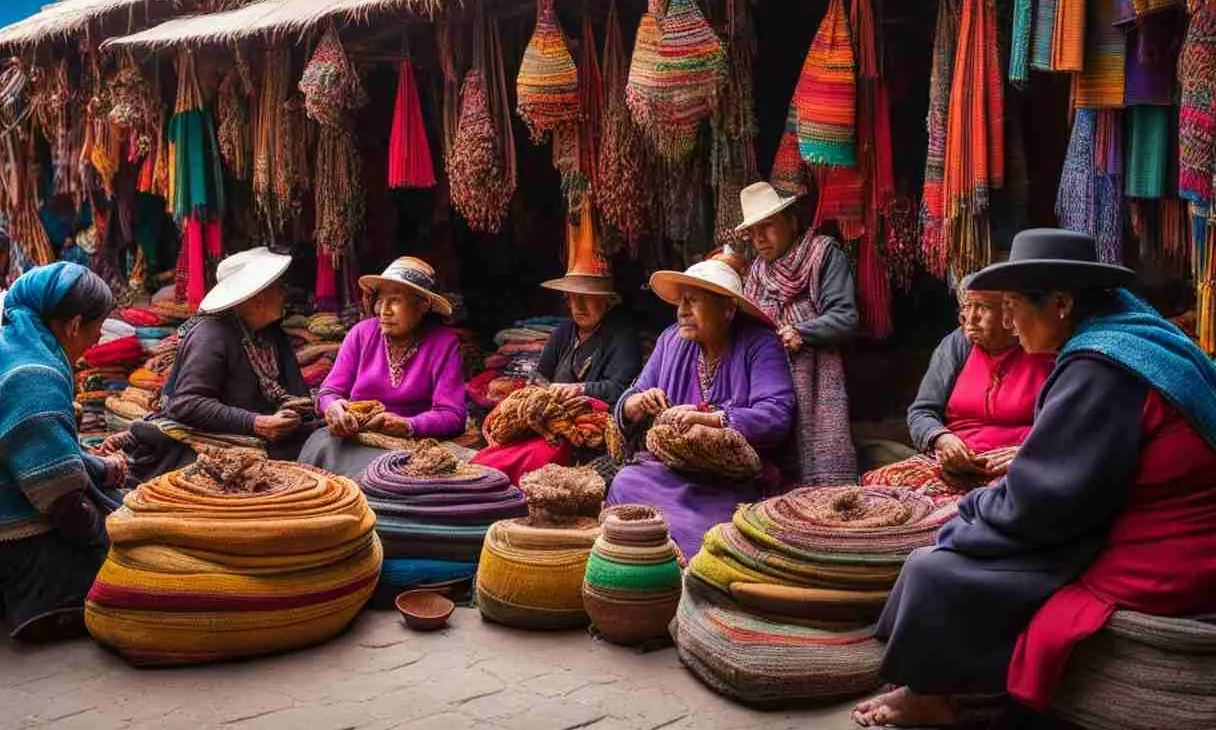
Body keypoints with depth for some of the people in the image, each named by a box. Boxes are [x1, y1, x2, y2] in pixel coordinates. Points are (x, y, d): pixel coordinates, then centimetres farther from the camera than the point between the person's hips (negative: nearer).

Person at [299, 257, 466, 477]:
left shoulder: (444, 344, -2)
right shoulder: (363, 333, 7)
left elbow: (453, 415, -9)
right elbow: (329, 391, 7)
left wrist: (406, 426, -26)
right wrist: (332, 406, -18)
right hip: (354, 438, 3)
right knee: (322, 446, -28)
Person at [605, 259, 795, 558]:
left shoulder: (760, 346, -3)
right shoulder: (672, 340, 13)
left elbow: (777, 416, -17)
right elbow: (626, 406, 14)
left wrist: (708, 419, -27)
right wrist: (638, 404, -11)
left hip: (735, 477, -5)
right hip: (670, 465, 5)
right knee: (626, 485, -24)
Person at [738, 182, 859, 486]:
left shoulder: (824, 254, 2)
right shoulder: (757, 270, 20)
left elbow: (845, 318, -7)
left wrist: (800, 333, -16)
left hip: (816, 382, -5)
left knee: (823, 476, -12)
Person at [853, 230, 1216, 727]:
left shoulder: (1100, 366, -23)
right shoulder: (1134, 333, 7)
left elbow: (1041, 503, -21)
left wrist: (971, 511, -3)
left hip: (1144, 567, -10)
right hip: (1168, 542, 10)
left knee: (936, 571, -8)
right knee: (964, 533, 15)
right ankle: (933, 687, 19)